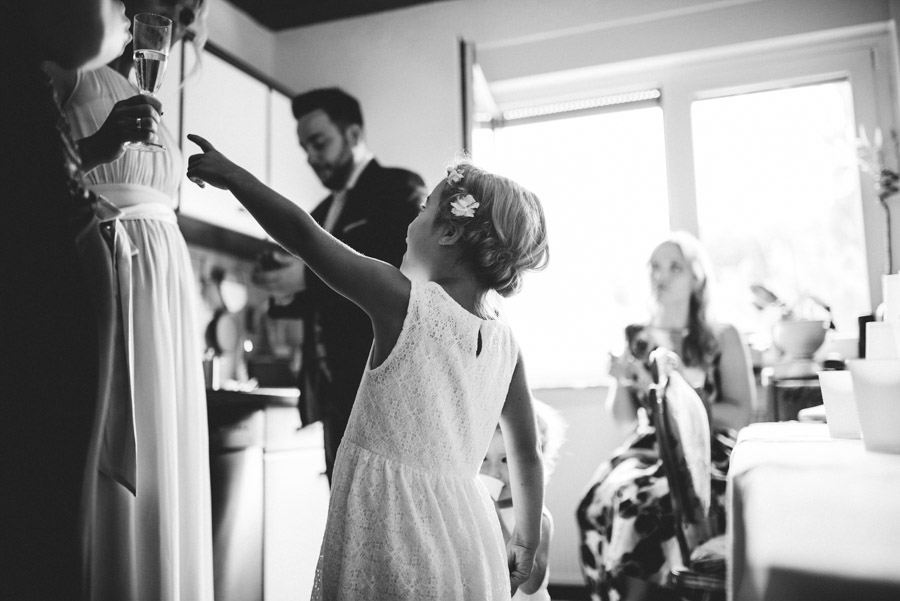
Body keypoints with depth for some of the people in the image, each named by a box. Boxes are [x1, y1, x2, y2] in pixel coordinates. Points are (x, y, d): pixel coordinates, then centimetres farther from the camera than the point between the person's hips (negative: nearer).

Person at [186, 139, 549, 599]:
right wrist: (525, 545, 22)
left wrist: (231, 175, 3)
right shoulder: (506, 344, 1)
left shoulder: (406, 301, -15)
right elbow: (528, 458, 8)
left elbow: (300, 233, -11)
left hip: (394, 553, -5)